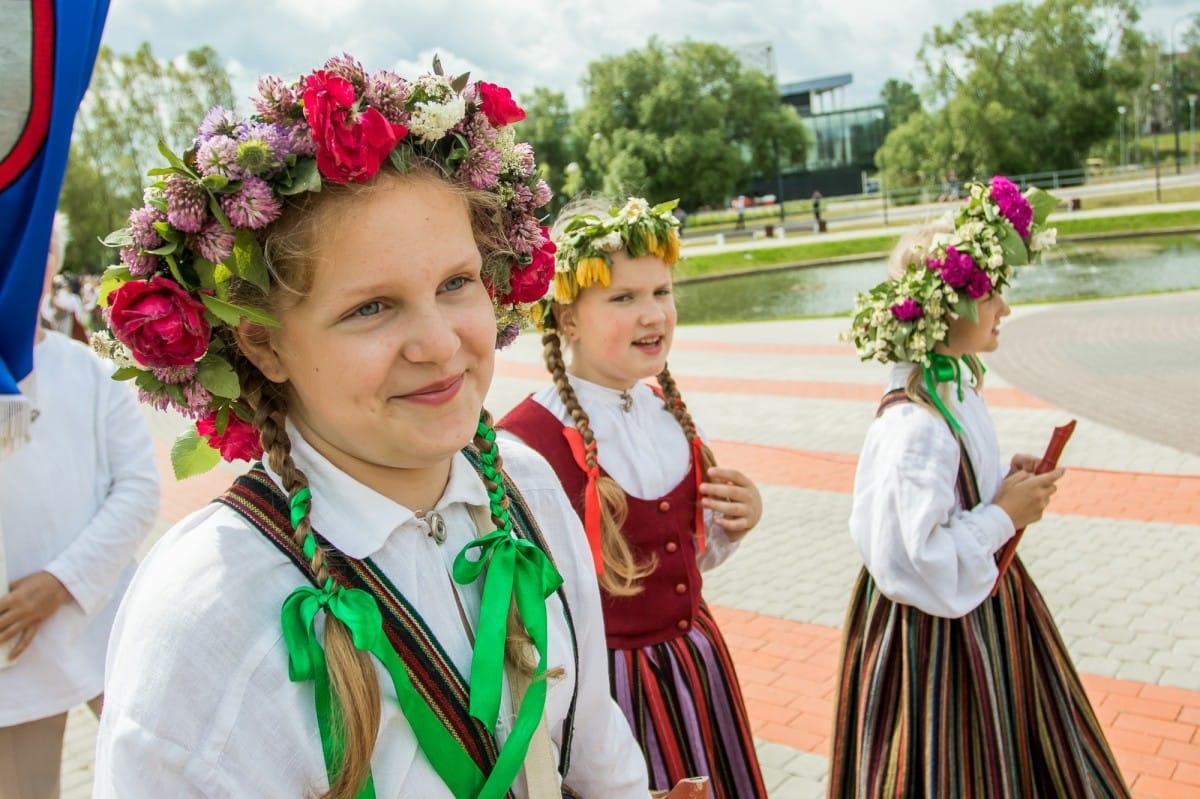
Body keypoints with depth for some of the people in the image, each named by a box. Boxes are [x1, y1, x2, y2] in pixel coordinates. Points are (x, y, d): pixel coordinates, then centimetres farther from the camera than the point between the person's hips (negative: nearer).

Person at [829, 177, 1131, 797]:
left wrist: (1008, 482, -1)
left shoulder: (956, 388, 1)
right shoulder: (916, 425, -30)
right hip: (936, 628, -9)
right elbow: (924, 557, -31)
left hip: (981, 601, 9)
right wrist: (1005, 515, -20)